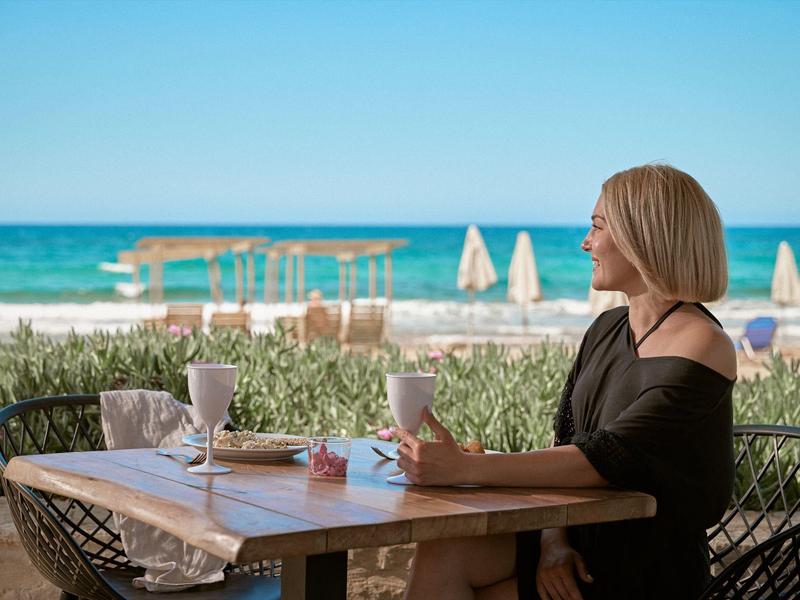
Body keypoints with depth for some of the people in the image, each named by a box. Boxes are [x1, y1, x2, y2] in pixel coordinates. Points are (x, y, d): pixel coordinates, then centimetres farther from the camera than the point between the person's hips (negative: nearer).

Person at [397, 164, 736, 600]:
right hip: (579, 539, 7)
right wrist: (553, 539, -12)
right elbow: (564, 440, 7)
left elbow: (605, 459, -25)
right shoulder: (607, 329, 11)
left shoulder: (701, 348, -16)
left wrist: (463, 468, -32)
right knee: (442, 554, -19)